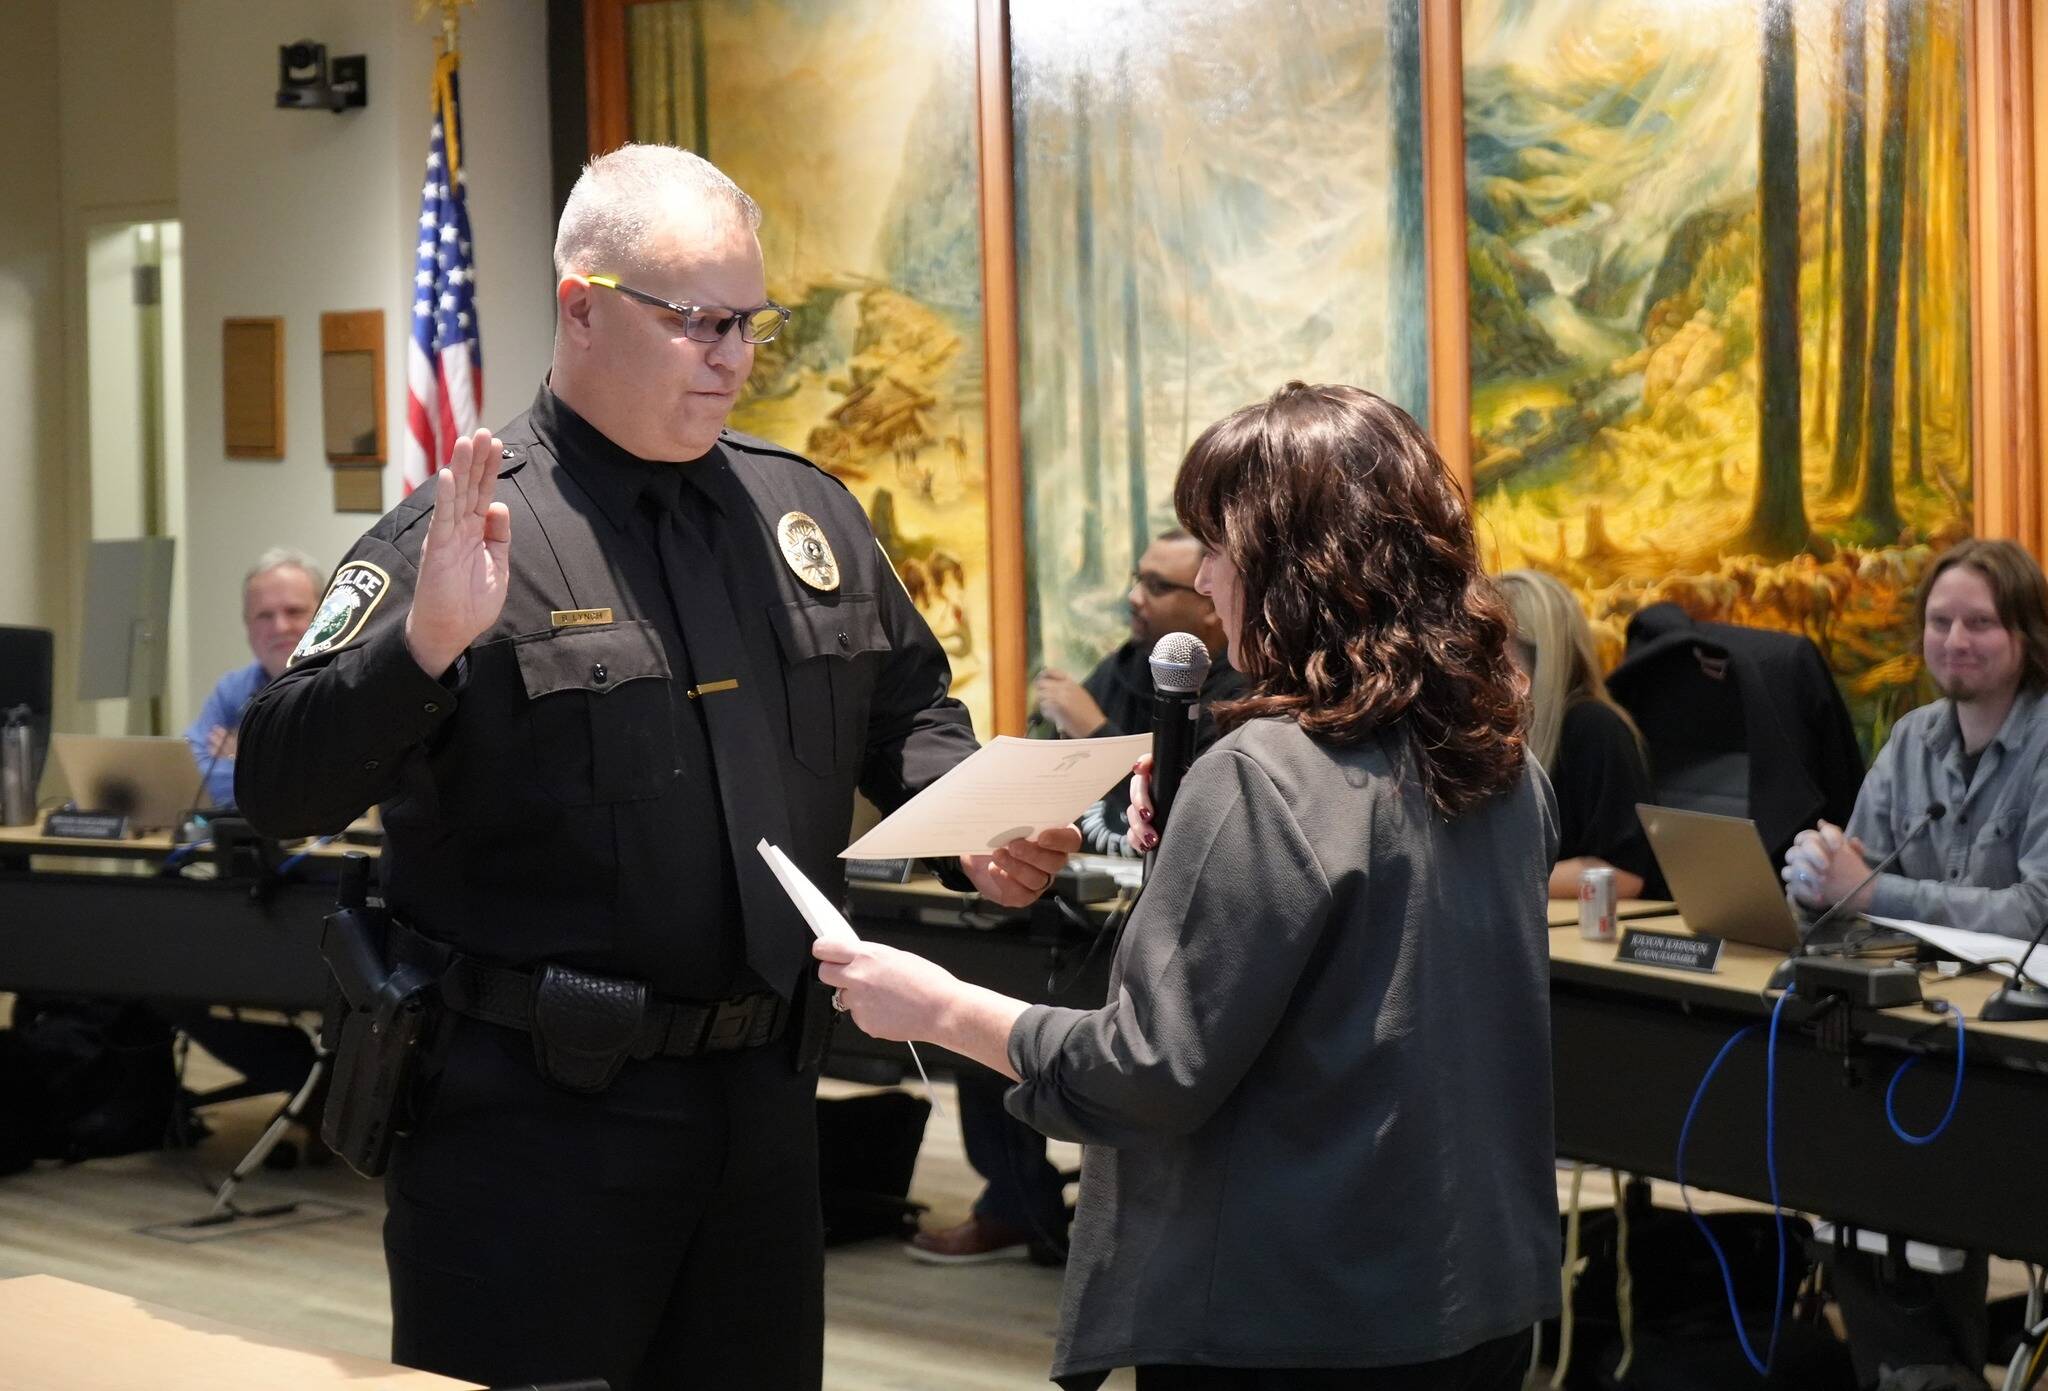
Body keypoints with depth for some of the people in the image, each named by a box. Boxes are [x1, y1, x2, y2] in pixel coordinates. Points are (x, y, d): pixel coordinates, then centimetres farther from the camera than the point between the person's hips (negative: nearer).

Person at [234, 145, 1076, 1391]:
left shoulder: (806, 514, 9)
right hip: (535, 1119, -6)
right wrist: (424, 644, -31)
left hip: (766, 1100, 6)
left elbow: (908, 712, 21)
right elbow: (284, 792, -15)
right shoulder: (462, 540, -9)